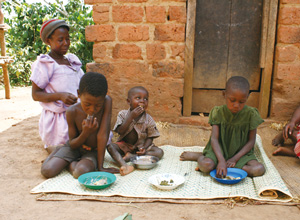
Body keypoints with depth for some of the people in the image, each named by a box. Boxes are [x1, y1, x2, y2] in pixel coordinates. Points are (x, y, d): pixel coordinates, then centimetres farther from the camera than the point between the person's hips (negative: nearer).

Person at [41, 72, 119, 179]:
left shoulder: (107, 102, -25)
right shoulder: (72, 112, -20)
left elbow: (103, 135, -25)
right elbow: (72, 144, -11)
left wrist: (100, 166, -23)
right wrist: (85, 133, -32)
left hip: (94, 150, -1)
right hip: (76, 147, 2)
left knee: (81, 171, -33)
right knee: (47, 171, -16)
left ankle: (72, 163, 1)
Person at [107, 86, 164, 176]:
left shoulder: (148, 119, -7)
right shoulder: (123, 114, -6)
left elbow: (150, 137, -3)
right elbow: (120, 131, -18)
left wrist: (144, 148, -23)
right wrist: (131, 117, -26)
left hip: (141, 147, 1)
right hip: (125, 146, 0)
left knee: (159, 152, -22)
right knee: (111, 147, -27)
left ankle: (131, 156, -25)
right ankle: (125, 165, -48)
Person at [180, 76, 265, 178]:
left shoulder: (251, 114, -9)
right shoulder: (218, 112, -10)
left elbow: (251, 141, -4)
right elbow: (214, 138, -16)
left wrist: (235, 159, -15)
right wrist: (221, 160, -32)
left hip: (242, 152, 3)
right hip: (220, 150, -3)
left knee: (259, 169, -26)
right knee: (205, 166, -33)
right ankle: (199, 156, 5)